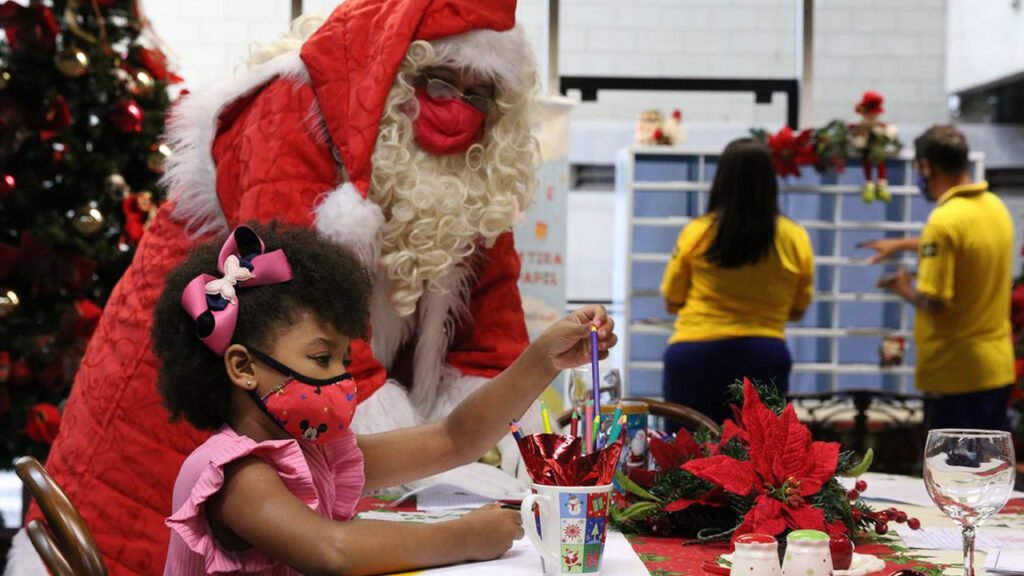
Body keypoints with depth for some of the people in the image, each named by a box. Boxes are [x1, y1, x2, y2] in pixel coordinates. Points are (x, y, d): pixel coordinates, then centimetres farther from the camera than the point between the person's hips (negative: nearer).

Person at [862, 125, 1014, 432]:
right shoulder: (995, 206, 6)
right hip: (996, 365, 8)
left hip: (956, 371, -8)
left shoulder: (944, 219, -21)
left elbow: (933, 302, -23)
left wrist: (904, 289, -2)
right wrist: (902, 244, 35)